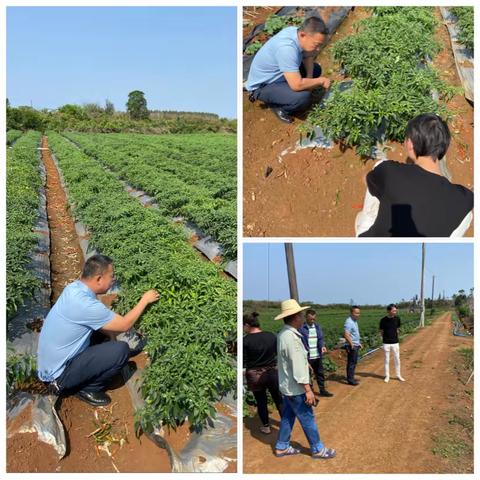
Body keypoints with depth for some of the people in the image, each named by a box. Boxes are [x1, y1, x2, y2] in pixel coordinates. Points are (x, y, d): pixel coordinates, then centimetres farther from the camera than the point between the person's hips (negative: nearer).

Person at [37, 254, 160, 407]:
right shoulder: (84, 304, -29)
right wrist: (144, 300, -4)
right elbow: (124, 324, -15)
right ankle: (87, 389, 2)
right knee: (121, 350, -17)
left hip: (50, 364, 9)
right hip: (58, 374, -9)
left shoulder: (74, 288, -2)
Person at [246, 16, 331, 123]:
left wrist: (309, 79, -6)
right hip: (262, 85, -9)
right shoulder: (287, 48, -37)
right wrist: (321, 81, -22)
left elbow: (308, 56, 10)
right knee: (303, 98, -30)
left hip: (278, 74, 9)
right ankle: (275, 104, -1)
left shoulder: (298, 32, -11)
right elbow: (297, 85, -38)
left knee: (316, 69, 12)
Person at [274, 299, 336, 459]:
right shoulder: (292, 337, -26)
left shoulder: (283, 334, 5)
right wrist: (308, 390, -22)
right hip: (295, 388, -9)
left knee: (287, 417, 18)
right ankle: (318, 449, 18)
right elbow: (298, 367, -26)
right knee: (308, 419, 5)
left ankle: (282, 447, 28)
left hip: (287, 386, 9)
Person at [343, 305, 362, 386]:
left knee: (353, 362, 16)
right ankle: (350, 380, 5)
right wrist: (352, 345, -21)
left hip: (355, 346, 10)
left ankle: (351, 378, 26)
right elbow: (346, 335, -27)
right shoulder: (349, 322, -21)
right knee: (351, 363, -3)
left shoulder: (355, 321, 11)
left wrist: (358, 343, 19)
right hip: (352, 346, -10)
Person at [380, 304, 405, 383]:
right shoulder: (383, 320, -12)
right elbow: (381, 331, 0)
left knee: (397, 359, 10)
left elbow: (397, 329, 10)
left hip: (395, 342, 2)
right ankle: (387, 376, 19)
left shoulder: (397, 318, -4)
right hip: (386, 343, -2)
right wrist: (385, 338, -1)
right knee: (386, 360, 8)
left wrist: (395, 336, 7)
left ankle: (398, 375, 25)